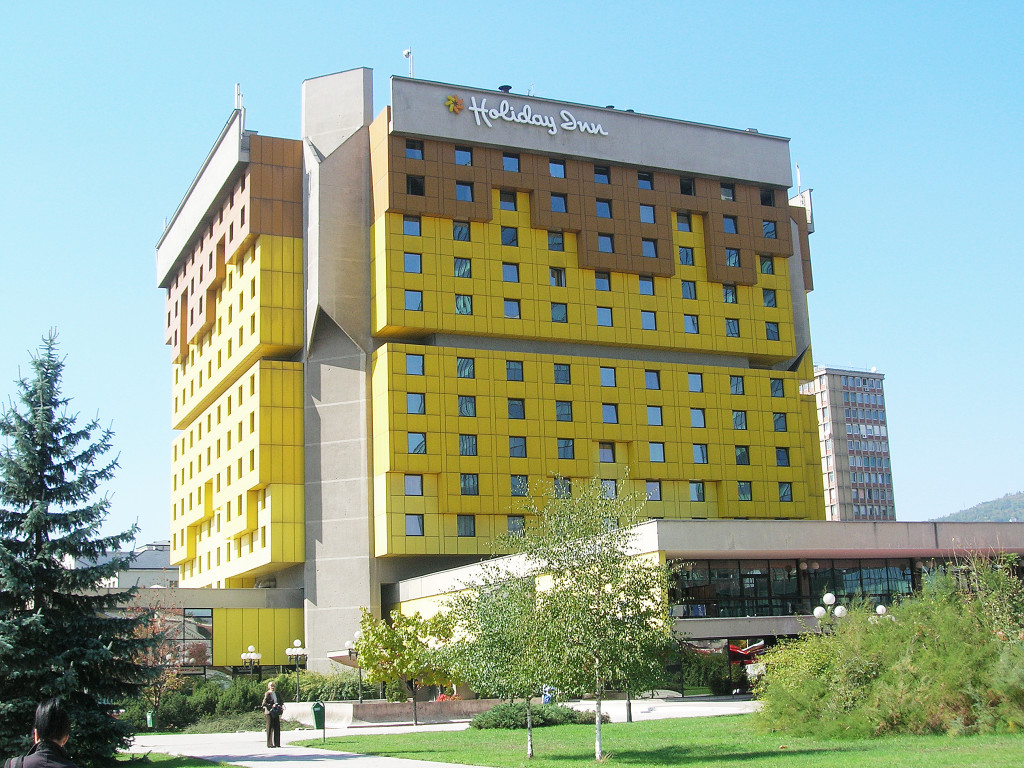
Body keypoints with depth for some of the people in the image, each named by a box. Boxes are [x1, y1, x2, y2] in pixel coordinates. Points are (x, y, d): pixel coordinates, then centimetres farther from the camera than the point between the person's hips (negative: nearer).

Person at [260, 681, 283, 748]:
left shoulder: (277, 694, 13)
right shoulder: (267, 694, -6)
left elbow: (280, 701, 21)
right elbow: (264, 703, -11)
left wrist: (282, 705, 0)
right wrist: (271, 706, -20)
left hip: (276, 713, 6)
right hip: (269, 712, -6)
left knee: (277, 727, 4)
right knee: (270, 728, -3)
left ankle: (277, 743, 9)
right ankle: (270, 744, 1)